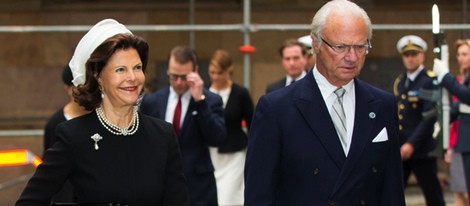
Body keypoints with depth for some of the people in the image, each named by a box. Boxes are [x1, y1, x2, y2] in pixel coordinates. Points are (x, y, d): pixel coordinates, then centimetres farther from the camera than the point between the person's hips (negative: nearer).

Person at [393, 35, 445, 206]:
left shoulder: (430, 81, -8)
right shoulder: (399, 82, 14)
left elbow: (430, 116, -16)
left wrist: (412, 144, -23)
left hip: (421, 148, -6)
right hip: (398, 150, 6)